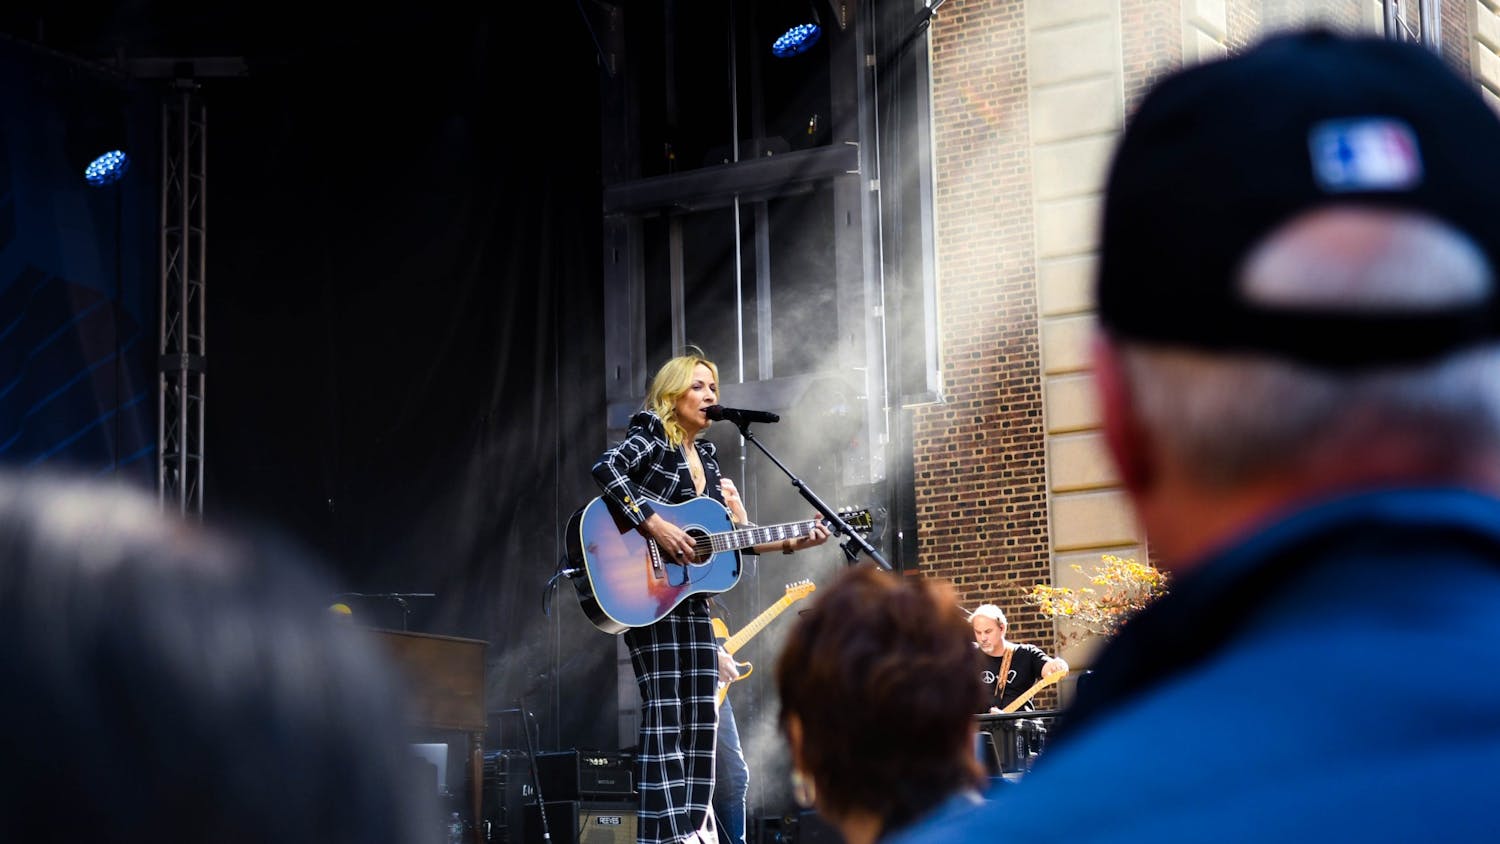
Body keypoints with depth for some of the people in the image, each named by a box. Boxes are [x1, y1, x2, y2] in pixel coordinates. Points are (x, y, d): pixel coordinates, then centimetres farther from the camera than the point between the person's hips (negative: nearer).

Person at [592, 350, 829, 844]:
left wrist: (794, 543, 6)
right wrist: (655, 527, -28)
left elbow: (731, 535, 17)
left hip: (694, 599, 8)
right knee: (665, 716, -11)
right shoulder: (651, 438, -6)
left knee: (700, 718, 7)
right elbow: (606, 469, -26)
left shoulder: (705, 456, 17)